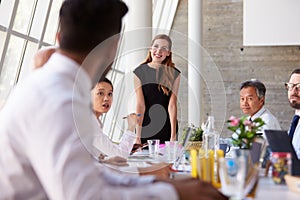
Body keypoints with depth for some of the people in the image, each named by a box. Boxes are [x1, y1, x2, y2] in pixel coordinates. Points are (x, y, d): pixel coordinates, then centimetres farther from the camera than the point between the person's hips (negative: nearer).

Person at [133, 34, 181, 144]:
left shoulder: (174, 74, 0)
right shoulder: (139, 72, -2)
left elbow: (172, 105, -7)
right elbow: (140, 104, -7)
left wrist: (173, 136, -12)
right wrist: (138, 136, -11)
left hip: (167, 128, 1)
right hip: (146, 128, 0)